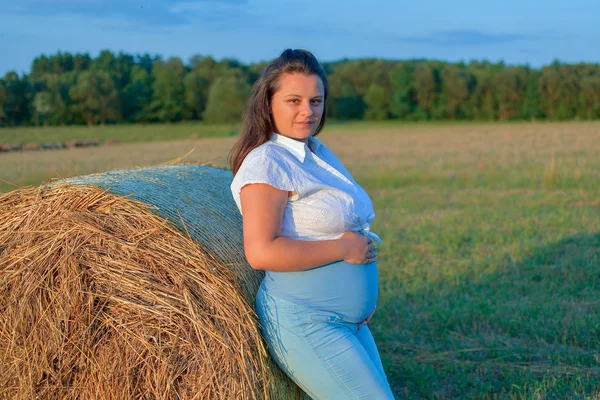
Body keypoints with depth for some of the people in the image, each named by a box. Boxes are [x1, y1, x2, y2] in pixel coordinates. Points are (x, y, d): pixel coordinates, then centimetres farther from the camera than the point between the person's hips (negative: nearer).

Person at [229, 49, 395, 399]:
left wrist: (364, 290, 9)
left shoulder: (319, 152, 12)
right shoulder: (266, 163, -14)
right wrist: (343, 248, -17)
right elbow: (262, 252, -24)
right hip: (304, 321, -9)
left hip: (351, 322, 9)